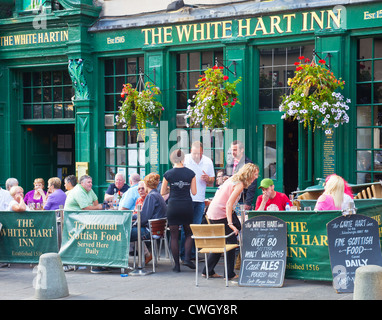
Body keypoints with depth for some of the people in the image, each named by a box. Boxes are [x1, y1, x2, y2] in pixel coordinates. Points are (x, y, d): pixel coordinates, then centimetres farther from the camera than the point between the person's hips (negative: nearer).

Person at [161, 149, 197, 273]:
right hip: (187, 205, 1)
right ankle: (187, 258, 0)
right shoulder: (191, 173, -1)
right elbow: (194, 192, 2)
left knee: (174, 236, 5)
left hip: (173, 206, -1)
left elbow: (162, 192, 3)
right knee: (189, 233, 16)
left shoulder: (168, 174, -4)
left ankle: (177, 265, 5)